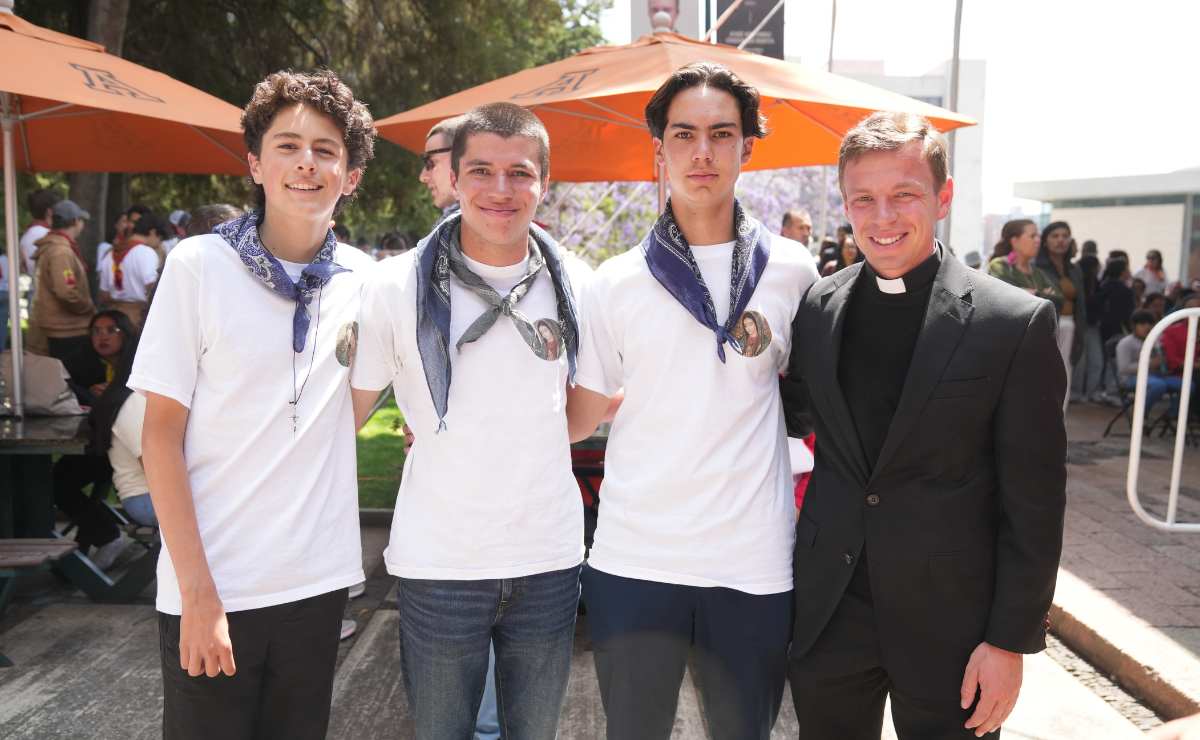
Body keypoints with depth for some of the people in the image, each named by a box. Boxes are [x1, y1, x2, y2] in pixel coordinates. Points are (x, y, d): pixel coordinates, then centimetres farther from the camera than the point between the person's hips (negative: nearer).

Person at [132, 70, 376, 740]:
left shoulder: (363, 279, 1)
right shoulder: (200, 265, -8)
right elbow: (162, 433, -7)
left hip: (319, 581, 3)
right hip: (209, 587, -3)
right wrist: (199, 591, -12)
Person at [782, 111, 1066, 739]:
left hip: (949, 624, -3)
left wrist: (1011, 640, -8)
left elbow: (1033, 503, -9)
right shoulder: (817, 308, 1)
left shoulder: (1016, 322, -10)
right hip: (828, 613, 3)